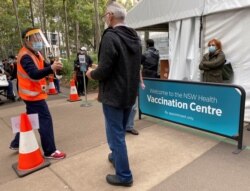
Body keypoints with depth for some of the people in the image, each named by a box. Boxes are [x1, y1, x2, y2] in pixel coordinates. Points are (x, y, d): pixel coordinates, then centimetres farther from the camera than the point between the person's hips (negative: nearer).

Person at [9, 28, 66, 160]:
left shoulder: (35, 53, 11)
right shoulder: (25, 56, -21)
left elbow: (43, 67, 9)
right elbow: (34, 74, -35)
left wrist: (52, 66, -13)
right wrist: (51, 68, -50)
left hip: (33, 93, 10)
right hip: (33, 94, -10)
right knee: (45, 120, -8)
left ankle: (16, 143, 36)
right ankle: (50, 151, 1)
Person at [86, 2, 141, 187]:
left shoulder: (110, 36, -18)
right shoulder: (135, 37, 8)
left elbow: (104, 71, -23)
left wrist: (91, 73, -1)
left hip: (114, 95, -8)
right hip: (130, 93, 9)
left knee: (115, 134, 4)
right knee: (120, 130, 24)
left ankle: (124, 175, 16)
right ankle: (116, 156, 44)